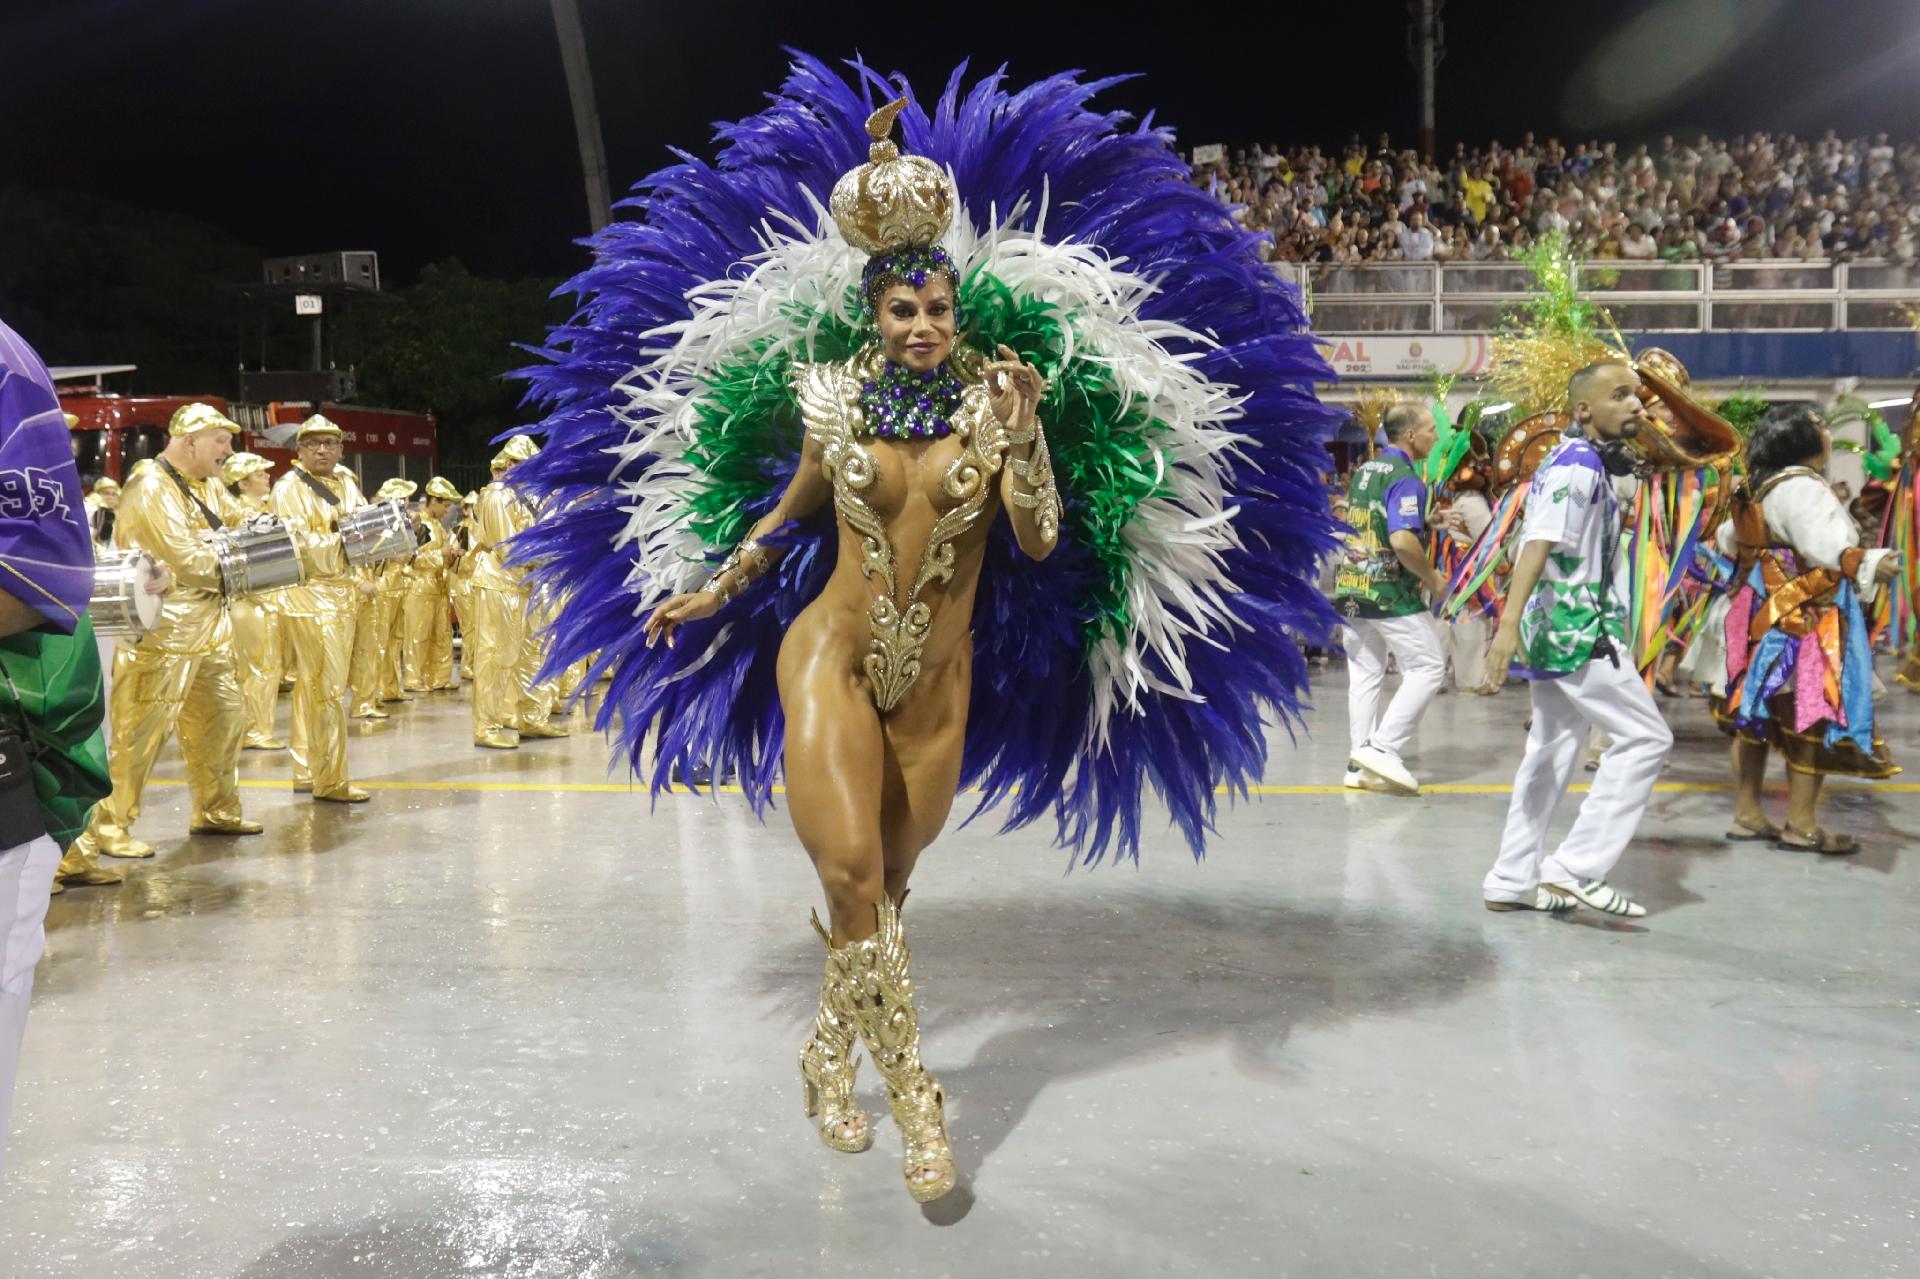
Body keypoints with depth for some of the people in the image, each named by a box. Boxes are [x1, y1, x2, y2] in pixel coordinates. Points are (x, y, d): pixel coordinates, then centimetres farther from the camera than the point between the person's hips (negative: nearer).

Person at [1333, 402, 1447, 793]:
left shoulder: (1363, 471, 13)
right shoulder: (1405, 478, -14)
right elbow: (1402, 540, -25)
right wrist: (1432, 577, -10)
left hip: (1350, 587, 8)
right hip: (1391, 593, -8)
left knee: (1365, 674, 10)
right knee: (1428, 666, 2)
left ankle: (1361, 763, 11)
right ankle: (1384, 748, -5)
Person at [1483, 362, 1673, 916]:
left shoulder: (1579, 462, 18)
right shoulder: (1577, 465, -14)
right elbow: (1538, 544, -27)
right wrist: (1509, 623, -38)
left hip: (1562, 630, 10)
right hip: (1577, 630, -10)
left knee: (1552, 753, 11)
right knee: (1647, 737, -6)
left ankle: (1513, 881, 15)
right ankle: (1575, 868, -9)